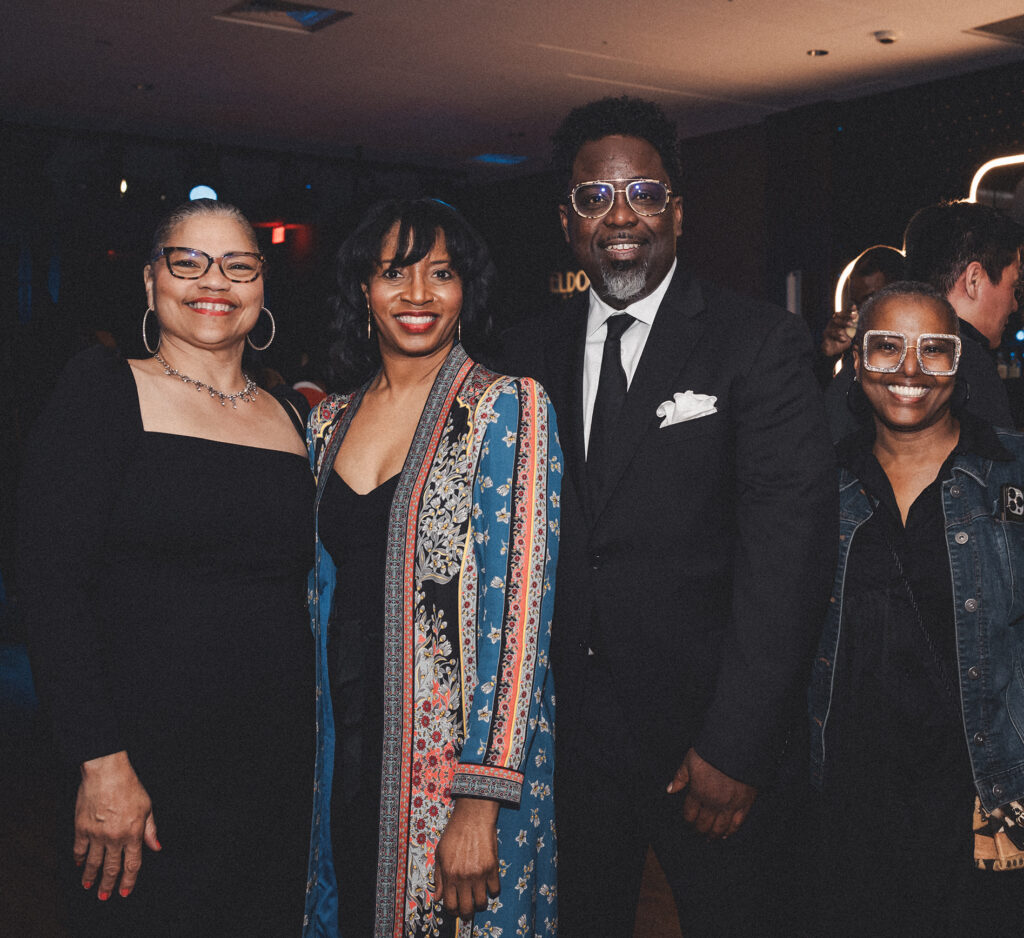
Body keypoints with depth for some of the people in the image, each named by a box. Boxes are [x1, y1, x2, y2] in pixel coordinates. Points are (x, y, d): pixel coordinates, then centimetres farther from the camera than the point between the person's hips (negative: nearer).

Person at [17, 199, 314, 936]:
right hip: (147, 768, -4)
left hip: (282, 767, 5)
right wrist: (101, 760, -16)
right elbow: (51, 583, -11)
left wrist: (316, 750, 10)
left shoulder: (292, 421, 10)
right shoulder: (103, 392, -4)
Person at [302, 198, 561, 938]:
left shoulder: (506, 408, -10)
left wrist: (480, 800, -20)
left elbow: (517, 607, -15)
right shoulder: (330, 420, 7)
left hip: (456, 751, -5)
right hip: (345, 750, 5)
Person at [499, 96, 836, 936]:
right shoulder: (533, 353, 7)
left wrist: (735, 745, -17)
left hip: (707, 738, -3)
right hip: (565, 730, 4)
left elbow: (786, 550, -14)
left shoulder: (760, 344, -7)